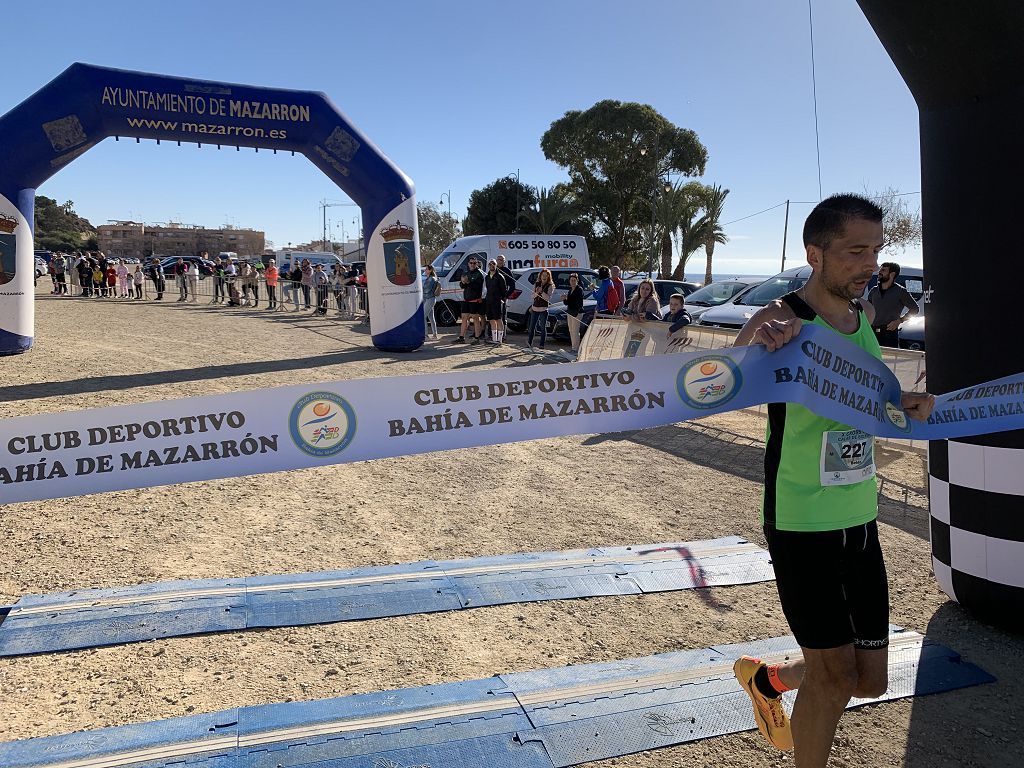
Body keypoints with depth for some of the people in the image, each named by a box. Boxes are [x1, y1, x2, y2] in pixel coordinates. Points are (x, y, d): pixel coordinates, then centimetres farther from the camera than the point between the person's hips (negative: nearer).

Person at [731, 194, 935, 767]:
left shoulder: (864, 315, 4)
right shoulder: (781, 321, -17)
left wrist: (906, 400, -1)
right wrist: (755, 347, -50)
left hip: (861, 523, 7)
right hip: (802, 527, -7)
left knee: (870, 680, 14)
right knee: (836, 676, 1)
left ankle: (766, 679, 41)